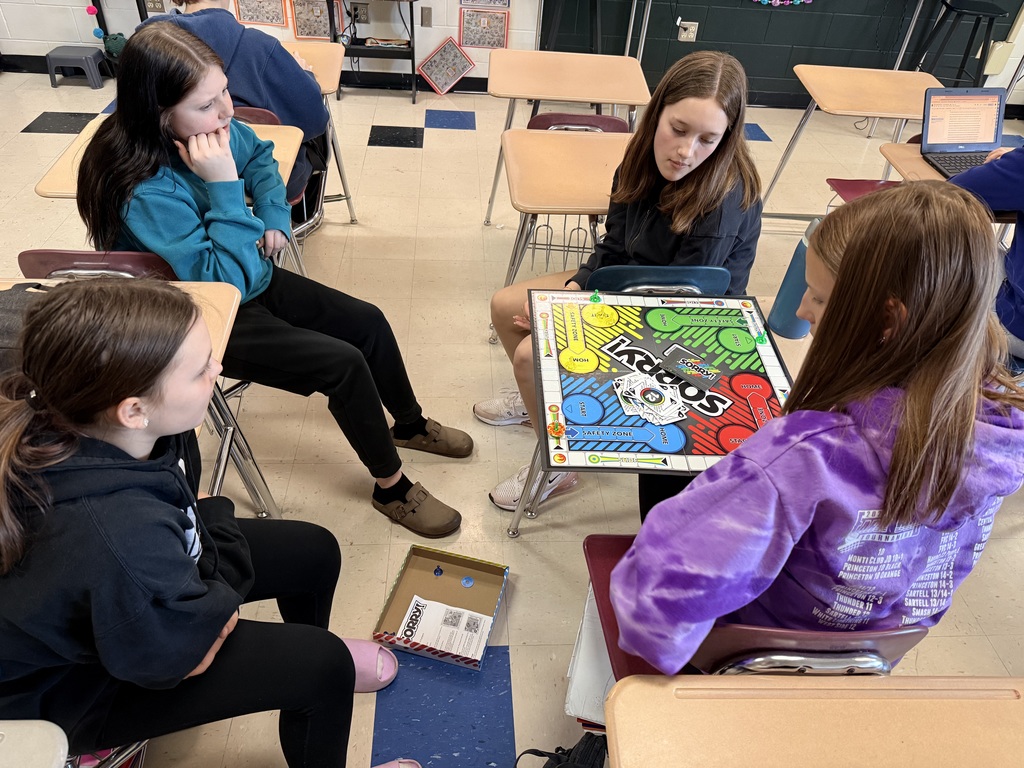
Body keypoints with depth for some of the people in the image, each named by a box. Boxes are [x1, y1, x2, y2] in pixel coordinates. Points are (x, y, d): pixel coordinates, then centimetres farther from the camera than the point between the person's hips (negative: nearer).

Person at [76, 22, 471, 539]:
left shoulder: (215, 130, -12)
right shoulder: (147, 195, -33)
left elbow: (259, 157, 11)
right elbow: (224, 281, -33)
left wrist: (275, 218, -5)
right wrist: (224, 188, -36)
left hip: (252, 277, 8)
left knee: (368, 322, 5)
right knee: (343, 364, -18)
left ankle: (410, 425, 31)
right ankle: (392, 488, 5)